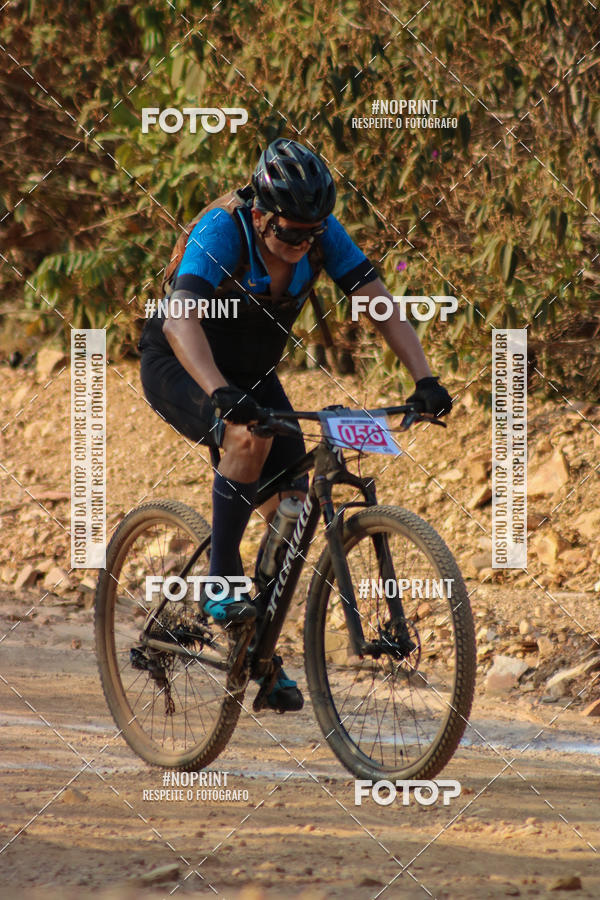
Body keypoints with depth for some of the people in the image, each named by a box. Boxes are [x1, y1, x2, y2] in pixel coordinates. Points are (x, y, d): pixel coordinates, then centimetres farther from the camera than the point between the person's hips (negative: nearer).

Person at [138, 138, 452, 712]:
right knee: (252, 436, -35)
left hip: (251, 373, 6)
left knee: (292, 509, -7)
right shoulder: (222, 231, -32)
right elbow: (181, 321, -46)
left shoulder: (322, 235, -18)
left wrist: (424, 380, -32)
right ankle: (221, 582, -22)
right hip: (179, 368, -6)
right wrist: (221, 395, -61)